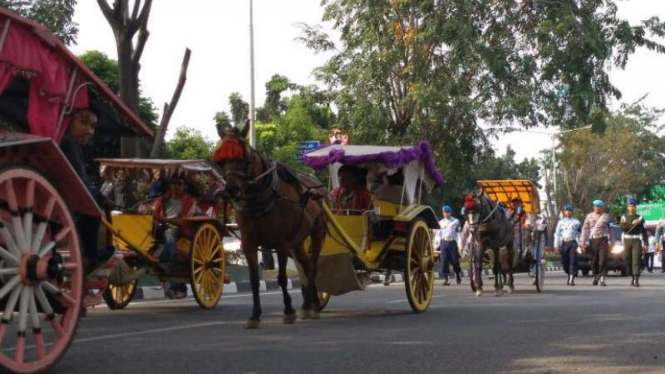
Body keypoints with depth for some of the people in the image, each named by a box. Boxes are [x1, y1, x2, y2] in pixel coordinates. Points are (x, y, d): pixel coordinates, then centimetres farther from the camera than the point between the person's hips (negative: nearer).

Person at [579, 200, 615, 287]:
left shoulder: (606, 216, 9)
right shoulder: (589, 216, 9)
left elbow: (610, 230, 13)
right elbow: (585, 229, 5)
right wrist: (582, 243, -2)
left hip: (603, 240, -1)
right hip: (593, 240, 1)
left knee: (603, 259, -12)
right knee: (594, 260, 6)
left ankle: (602, 279, -15)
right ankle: (595, 276, 27)